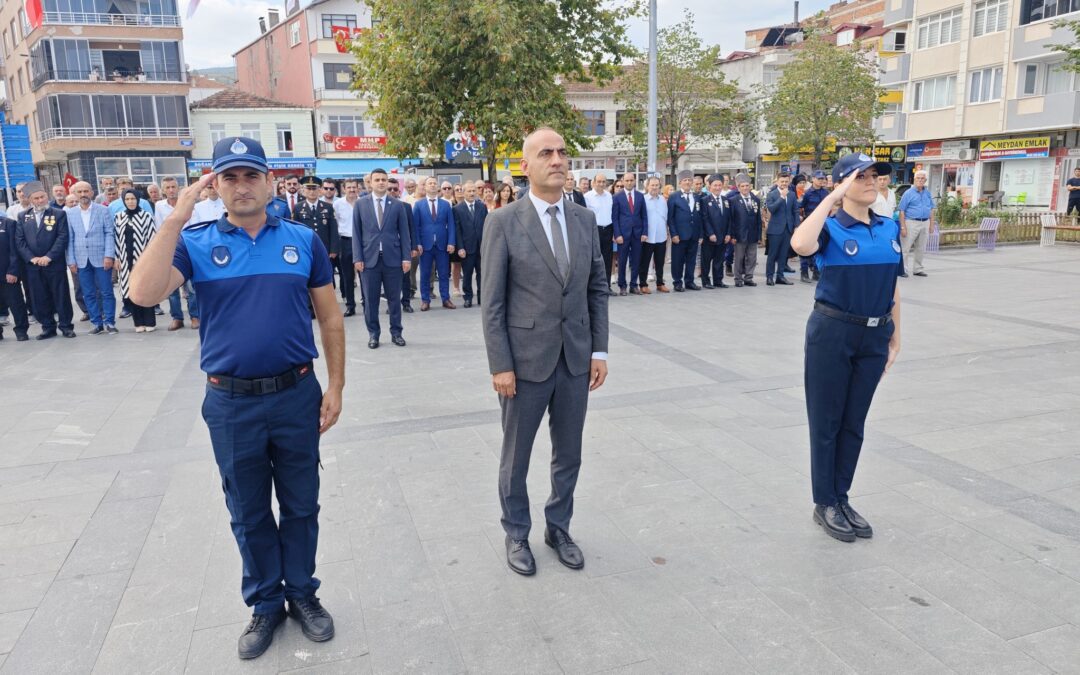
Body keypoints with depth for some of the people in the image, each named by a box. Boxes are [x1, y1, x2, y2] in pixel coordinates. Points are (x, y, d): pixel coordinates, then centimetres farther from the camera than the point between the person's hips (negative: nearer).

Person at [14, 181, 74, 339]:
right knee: (40, 298, 6)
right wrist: (31, 258, -9)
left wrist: (49, 257, -15)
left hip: (55, 264, -3)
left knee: (61, 296, 2)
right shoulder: (23, 217, 11)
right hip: (33, 265, 3)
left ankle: (66, 326, 12)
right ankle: (48, 327, 15)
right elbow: (19, 240, 5)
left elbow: (62, 237, -8)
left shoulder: (59, 214, 1)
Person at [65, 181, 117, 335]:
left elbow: (110, 233, -2)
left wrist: (109, 255, -11)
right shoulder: (70, 213, 8)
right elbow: (70, 239, 7)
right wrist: (71, 261, 2)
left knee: (106, 292, -1)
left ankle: (109, 322, 7)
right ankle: (97, 323, 13)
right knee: (88, 294, 5)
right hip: (81, 261, 3)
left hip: (101, 258, -2)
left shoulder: (103, 210, 2)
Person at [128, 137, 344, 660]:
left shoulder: (303, 240, -1)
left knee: (301, 505, 14)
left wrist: (335, 387, 1)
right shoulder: (196, 243, -2)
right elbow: (144, 294, -19)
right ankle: (265, 603, 34)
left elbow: (330, 319, 4)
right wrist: (175, 219, -20)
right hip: (231, 403, 0)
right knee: (249, 512, 15)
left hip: (297, 395, 0)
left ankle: (302, 593, 35)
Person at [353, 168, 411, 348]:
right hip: (369, 258, 0)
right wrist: (357, 258, -4)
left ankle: (396, 332, 16)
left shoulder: (398, 205, 5)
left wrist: (406, 257, -3)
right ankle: (373, 334, 14)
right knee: (370, 299, 4)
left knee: (394, 298, 6)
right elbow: (356, 233, 3)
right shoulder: (360, 204, 5)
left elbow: (404, 233, 5)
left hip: (393, 258, 0)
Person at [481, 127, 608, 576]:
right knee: (515, 456, 13)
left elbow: (598, 289, 9)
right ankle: (516, 534, 33)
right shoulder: (503, 222, -8)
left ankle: (559, 527, 36)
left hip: (577, 360, 4)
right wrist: (500, 365, -12)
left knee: (568, 454, 16)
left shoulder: (585, 219, 5)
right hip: (526, 359, -4)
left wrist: (599, 350, 3)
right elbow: (492, 301, -9)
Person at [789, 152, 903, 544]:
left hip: (874, 336, 5)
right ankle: (824, 504, 20)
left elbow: (893, 288, 13)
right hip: (833, 332, -5)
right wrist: (831, 199, -26)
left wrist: (895, 337, 13)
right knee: (826, 421, 6)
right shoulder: (830, 228, -9)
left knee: (854, 423, 14)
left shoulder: (890, 229, 7)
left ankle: (842, 498, 28)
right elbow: (800, 246, -34)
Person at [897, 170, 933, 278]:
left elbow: (931, 210, 17)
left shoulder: (928, 193, 12)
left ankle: (917, 269, 22)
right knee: (905, 248, -5)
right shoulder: (909, 193, -4)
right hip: (911, 223, -5)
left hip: (925, 223, 5)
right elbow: (901, 211, -7)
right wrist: (903, 227, -13)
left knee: (921, 248, 12)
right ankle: (902, 269, 1)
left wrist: (931, 225, 10)